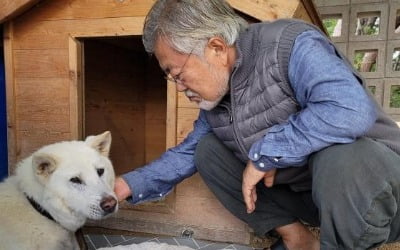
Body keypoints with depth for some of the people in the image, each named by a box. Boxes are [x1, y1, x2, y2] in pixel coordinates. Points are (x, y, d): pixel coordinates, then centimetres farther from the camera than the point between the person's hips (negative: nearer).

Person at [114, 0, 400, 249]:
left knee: (338, 158, -41)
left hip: (373, 178, -6)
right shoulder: (214, 95, 1)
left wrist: (263, 154, -28)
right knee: (207, 149, 0)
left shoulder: (290, 44, -22)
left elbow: (350, 109, -38)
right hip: (304, 192, 7)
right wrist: (128, 185, 3)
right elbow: (187, 153, 12)